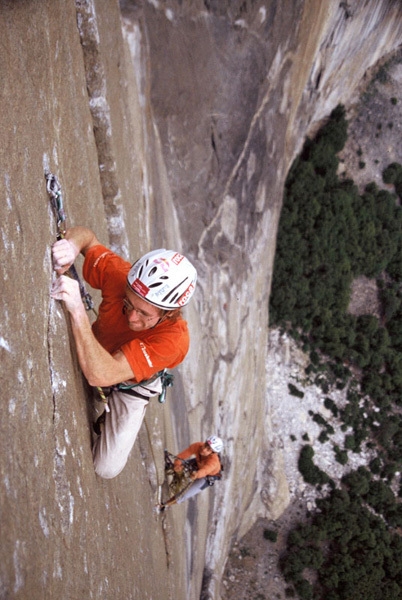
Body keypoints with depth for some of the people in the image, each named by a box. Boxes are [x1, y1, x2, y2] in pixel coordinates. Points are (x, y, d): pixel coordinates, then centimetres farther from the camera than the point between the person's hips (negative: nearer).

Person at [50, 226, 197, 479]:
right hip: (96, 354, 4)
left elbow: (100, 374, -53)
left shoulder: (173, 339, -44)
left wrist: (78, 311, -64)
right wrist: (71, 244, -42)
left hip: (129, 385, -3)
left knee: (106, 469, -6)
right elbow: (86, 235, -17)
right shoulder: (119, 274, -35)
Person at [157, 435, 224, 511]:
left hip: (207, 477, -4)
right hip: (198, 464, 5)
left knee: (184, 495, -8)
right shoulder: (197, 446, -35)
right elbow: (182, 455, -37)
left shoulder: (213, 460, -46)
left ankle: (164, 505, 15)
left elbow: (205, 470, -64)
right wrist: (177, 464, -58)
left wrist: (196, 474, -86)